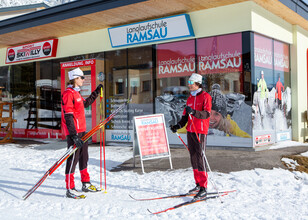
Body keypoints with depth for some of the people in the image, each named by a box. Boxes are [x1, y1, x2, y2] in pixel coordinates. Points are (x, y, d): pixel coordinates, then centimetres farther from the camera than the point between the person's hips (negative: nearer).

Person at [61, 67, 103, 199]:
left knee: (84, 157, 16)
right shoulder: (68, 93, -14)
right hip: (73, 132, -10)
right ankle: (70, 189, 2)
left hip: (81, 131, 10)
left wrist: (96, 92, 33)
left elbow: (85, 103, 35)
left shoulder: (76, 93, 16)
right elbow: (68, 116, -20)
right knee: (73, 159, -6)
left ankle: (86, 184, 29)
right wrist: (74, 135, -26)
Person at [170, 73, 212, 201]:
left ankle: (203, 189, -6)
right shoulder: (190, 98, 18)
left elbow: (207, 114, -19)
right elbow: (185, 115, 18)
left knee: (200, 158, -10)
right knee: (193, 158, 9)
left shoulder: (205, 96, -5)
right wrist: (178, 125, 3)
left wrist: (194, 112, -34)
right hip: (190, 130, 8)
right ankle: (198, 184, 18)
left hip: (200, 131, -7)